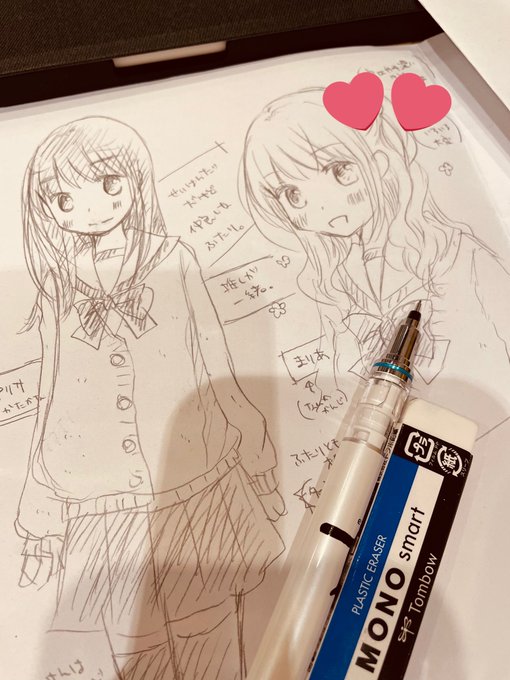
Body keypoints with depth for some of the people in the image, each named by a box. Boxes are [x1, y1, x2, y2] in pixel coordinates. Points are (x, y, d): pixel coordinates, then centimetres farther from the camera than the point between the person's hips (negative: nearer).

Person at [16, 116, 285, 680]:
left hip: (197, 491, -1)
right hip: (108, 511, 2)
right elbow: (53, 399, 7)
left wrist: (254, 464, 6)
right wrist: (43, 512, 11)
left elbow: (217, 367, 2)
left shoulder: (172, 260, -2)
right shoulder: (59, 286, 2)